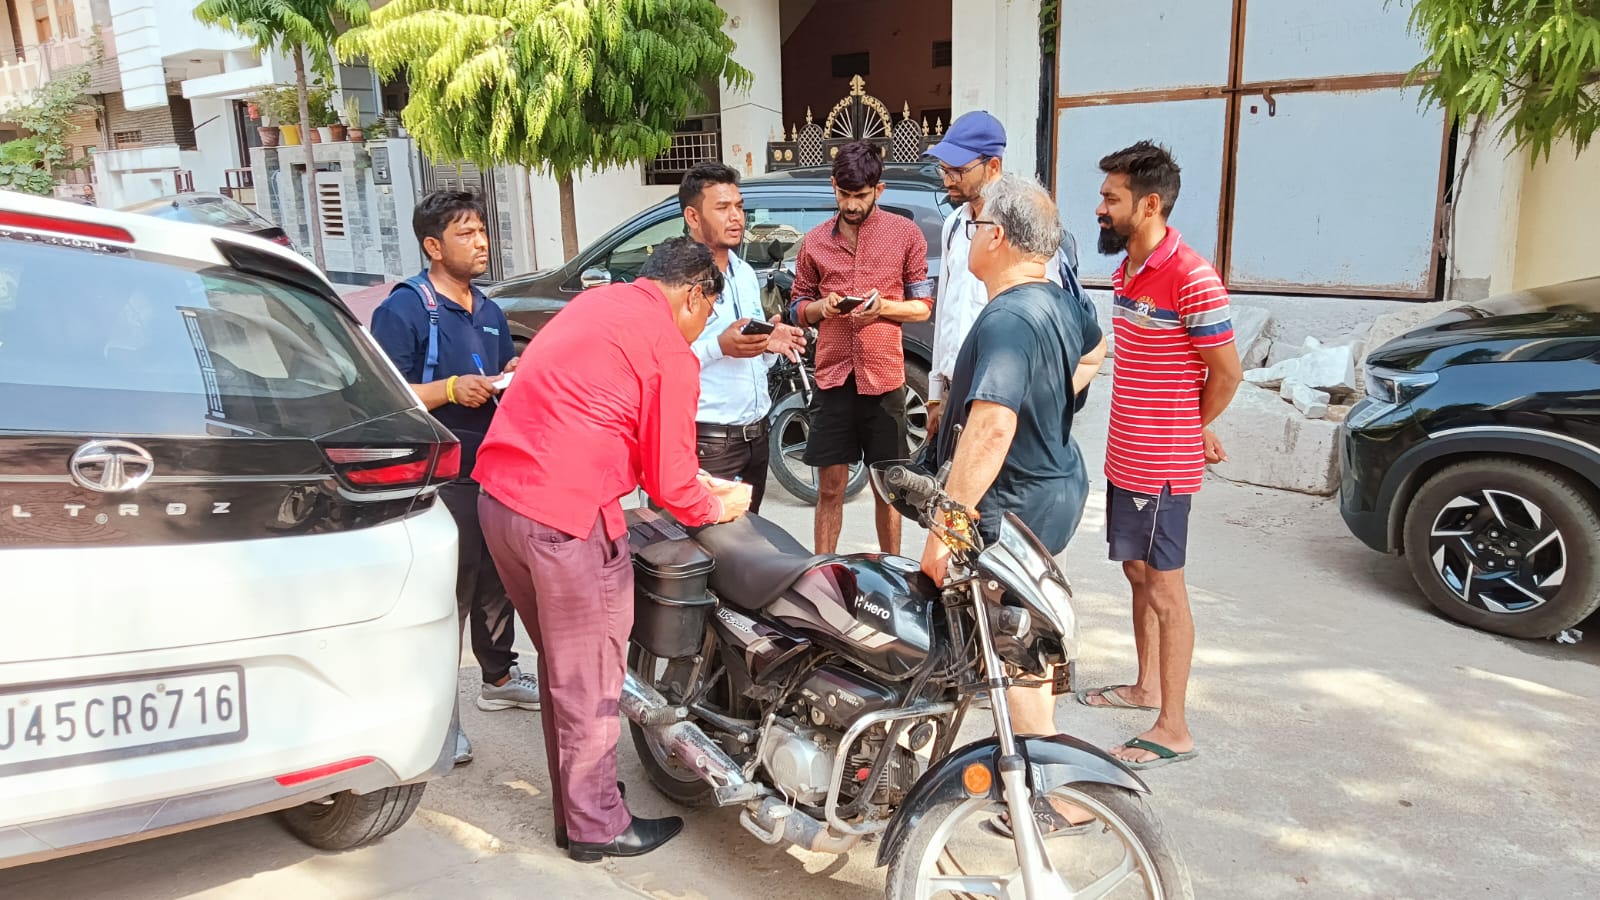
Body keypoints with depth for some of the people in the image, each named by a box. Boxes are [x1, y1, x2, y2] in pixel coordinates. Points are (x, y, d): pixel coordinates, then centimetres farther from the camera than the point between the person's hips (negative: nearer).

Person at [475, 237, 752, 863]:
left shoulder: (597, 302, 16)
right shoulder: (671, 354, -10)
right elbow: (669, 483, -7)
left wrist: (691, 477, 28)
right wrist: (719, 507, 14)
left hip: (499, 495, 9)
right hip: (567, 516, -9)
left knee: (562, 663, 22)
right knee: (589, 679, 8)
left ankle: (576, 799, 36)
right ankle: (597, 826, 24)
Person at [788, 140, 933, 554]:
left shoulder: (905, 234, 3)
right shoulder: (815, 241, 9)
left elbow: (923, 306, 5)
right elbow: (798, 307, 14)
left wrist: (883, 307, -14)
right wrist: (821, 307, -9)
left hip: (883, 377, -1)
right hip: (833, 376, 1)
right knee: (829, 487, 5)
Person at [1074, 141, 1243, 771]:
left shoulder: (1191, 279, -20)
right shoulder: (1126, 270, 9)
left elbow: (1227, 373, -14)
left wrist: (1193, 431, 1)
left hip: (1163, 468, -9)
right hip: (1125, 458, 9)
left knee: (1164, 588, -1)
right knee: (1137, 573, 19)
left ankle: (1173, 729, 10)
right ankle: (1146, 686, 36)